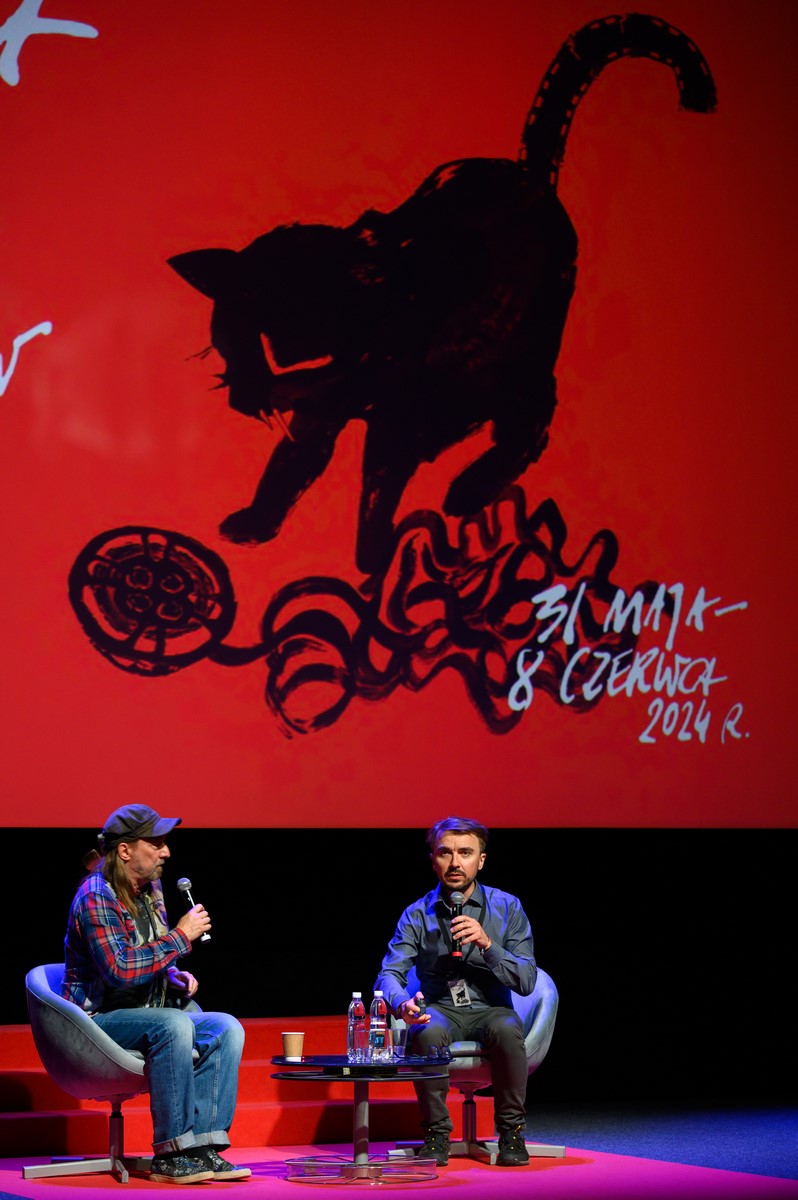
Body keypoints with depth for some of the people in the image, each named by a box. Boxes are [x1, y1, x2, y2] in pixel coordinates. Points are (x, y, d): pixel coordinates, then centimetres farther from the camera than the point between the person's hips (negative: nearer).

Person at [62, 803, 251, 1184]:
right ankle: (170, 1155, -30)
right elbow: (119, 971, -29)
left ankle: (202, 1147, -19)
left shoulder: (149, 888, 12)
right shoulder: (96, 898, -17)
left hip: (145, 1011, 9)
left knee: (226, 1028, -13)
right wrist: (181, 936, -22)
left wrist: (176, 976, 5)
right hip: (100, 1017, -9)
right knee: (173, 1025, -35)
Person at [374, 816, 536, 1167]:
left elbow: (526, 981, -8)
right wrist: (402, 1004, -36)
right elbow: (389, 973, -11)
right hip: (440, 1010, 0)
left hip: (491, 1009, 0)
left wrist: (486, 943, -24)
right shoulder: (417, 915, -1)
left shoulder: (507, 908, -2)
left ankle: (511, 1132, -16)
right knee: (427, 1032, -35)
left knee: (507, 1030, -35)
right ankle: (436, 1134, -17)